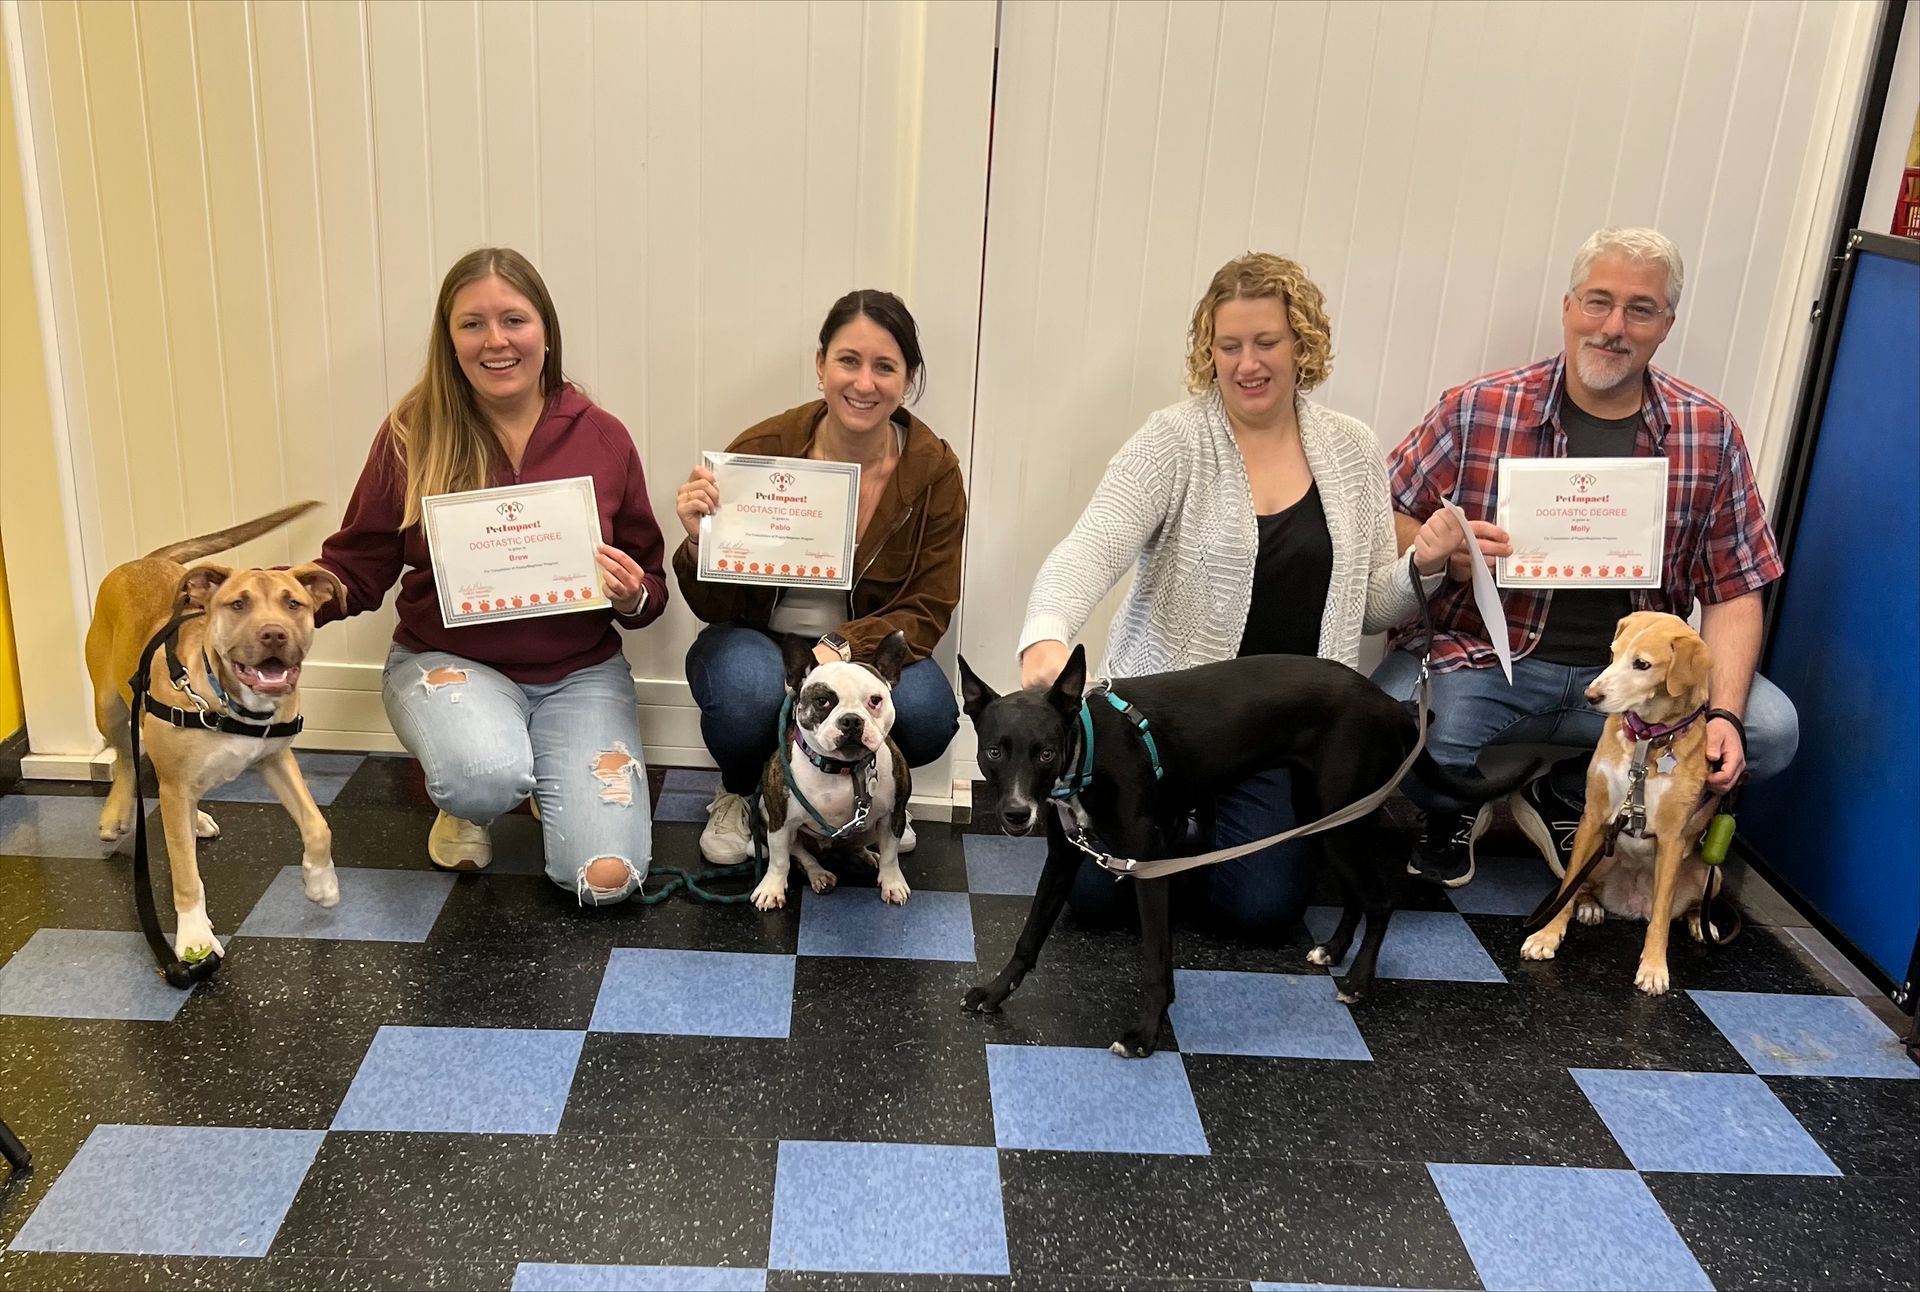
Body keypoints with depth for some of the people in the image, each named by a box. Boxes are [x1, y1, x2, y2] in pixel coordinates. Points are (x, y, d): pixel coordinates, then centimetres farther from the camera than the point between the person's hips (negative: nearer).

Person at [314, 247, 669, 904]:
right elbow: (355, 568, 0)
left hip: (579, 672, 1)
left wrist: (632, 598, -18)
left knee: (604, 879, -15)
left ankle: (548, 775, 21)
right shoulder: (413, 433, -6)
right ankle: (462, 805, 6)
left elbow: (649, 587, 6)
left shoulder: (602, 437, -3)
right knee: (486, 776, -36)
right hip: (446, 659, -1)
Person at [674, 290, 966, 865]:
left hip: (868, 649, 1)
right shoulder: (762, 450, -14)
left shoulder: (934, 470, -11)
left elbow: (927, 612, -10)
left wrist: (842, 650, -29)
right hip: (758, 641, -1)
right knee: (749, 691, -35)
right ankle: (739, 795, 2)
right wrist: (699, 542, -32)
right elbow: (712, 608, -10)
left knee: (926, 713, -30)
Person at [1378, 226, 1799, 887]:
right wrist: (1441, 551, -21)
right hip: (1485, 657, -3)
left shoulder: (1709, 432, 3)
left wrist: (1723, 715, -11)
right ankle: (1453, 805, 9)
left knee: (1771, 730, -19)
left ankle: (1565, 797, 6)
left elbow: (1733, 590, 4)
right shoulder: (1475, 410, -3)